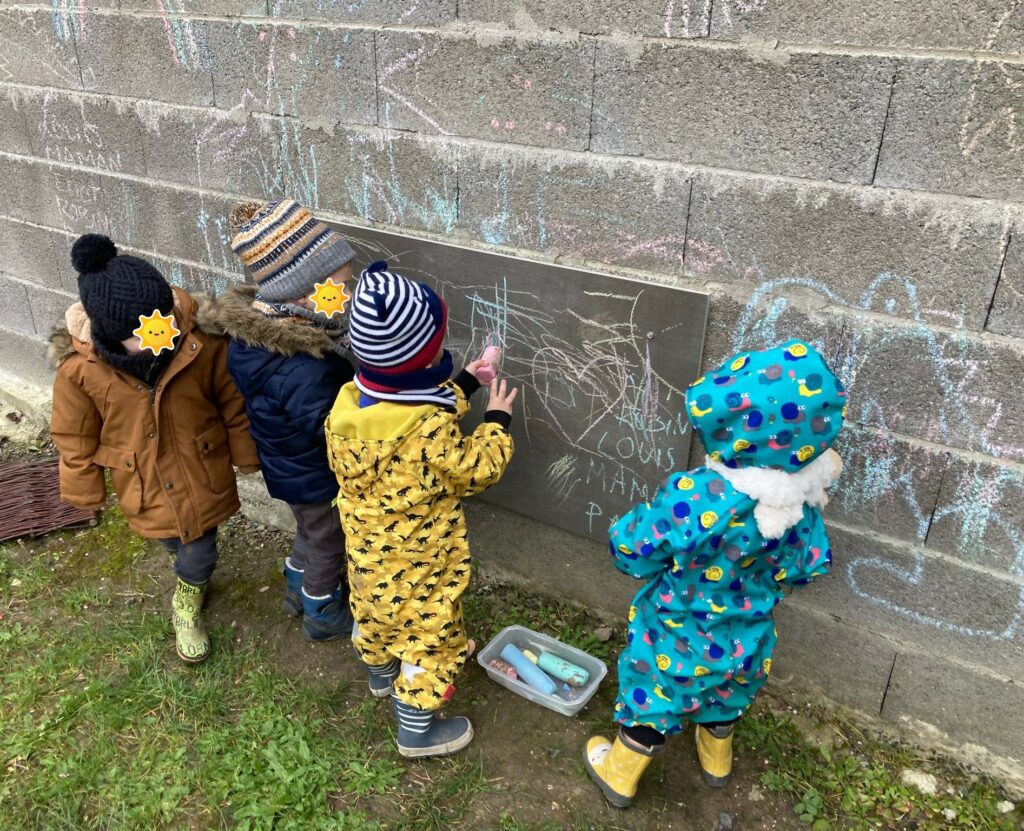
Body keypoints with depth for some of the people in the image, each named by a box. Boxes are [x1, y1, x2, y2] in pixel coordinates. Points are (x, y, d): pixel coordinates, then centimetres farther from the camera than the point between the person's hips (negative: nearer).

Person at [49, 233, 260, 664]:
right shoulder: (79, 369, -25)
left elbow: (233, 403, -9)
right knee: (177, 545, 21)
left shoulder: (203, 343, -27)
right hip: (145, 489, 0)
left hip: (202, 479, 0)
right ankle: (194, 578, 59)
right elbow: (75, 438, -7)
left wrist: (245, 454, 3)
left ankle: (187, 603, 51)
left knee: (199, 553, 15)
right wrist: (86, 491, 5)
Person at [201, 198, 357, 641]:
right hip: (317, 479, -8)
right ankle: (323, 613, 48)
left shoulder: (255, 326, -15)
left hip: (287, 467, 8)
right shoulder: (302, 372, -43)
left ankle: (297, 590, 59)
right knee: (327, 543, 21)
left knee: (311, 530, 34)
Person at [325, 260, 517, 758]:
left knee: (375, 612, 31)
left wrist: (464, 383, 3)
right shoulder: (430, 431, -36)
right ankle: (417, 730, 33)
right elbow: (477, 471, -19)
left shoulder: (349, 401, -14)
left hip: (366, 549, 7)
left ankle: (381, 675, 59)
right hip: (417, 562, -7)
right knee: (428, 636, 15)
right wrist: (498, 418, -7)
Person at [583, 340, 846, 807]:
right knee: (724, 695, 33)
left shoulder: (691, 498, -39)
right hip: (746, 639, 5)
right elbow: (807, 567, -5)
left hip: (678, 639, -5)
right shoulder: (801, 501, -21)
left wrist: (633, 524, -4)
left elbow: (632, 554, -25)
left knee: (649, 698, 21)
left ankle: (620, 774, 44)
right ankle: (716, 759, 60)